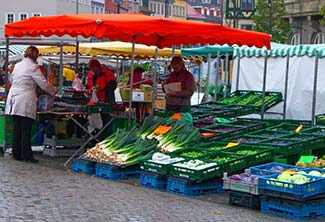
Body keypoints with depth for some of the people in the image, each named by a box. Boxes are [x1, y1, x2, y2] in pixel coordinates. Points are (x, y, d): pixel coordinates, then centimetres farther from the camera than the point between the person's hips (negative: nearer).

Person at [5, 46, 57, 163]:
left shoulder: (17, 65, 13)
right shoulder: (33, 67, -9)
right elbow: (44, 83, -8)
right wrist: (53, 92, 9)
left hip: (14, 100, 7)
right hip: (25, 102, -7)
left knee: (16, 129, 9)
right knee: (26, 130, -3)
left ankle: (16, 154, 12)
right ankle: (27, 155, -1)